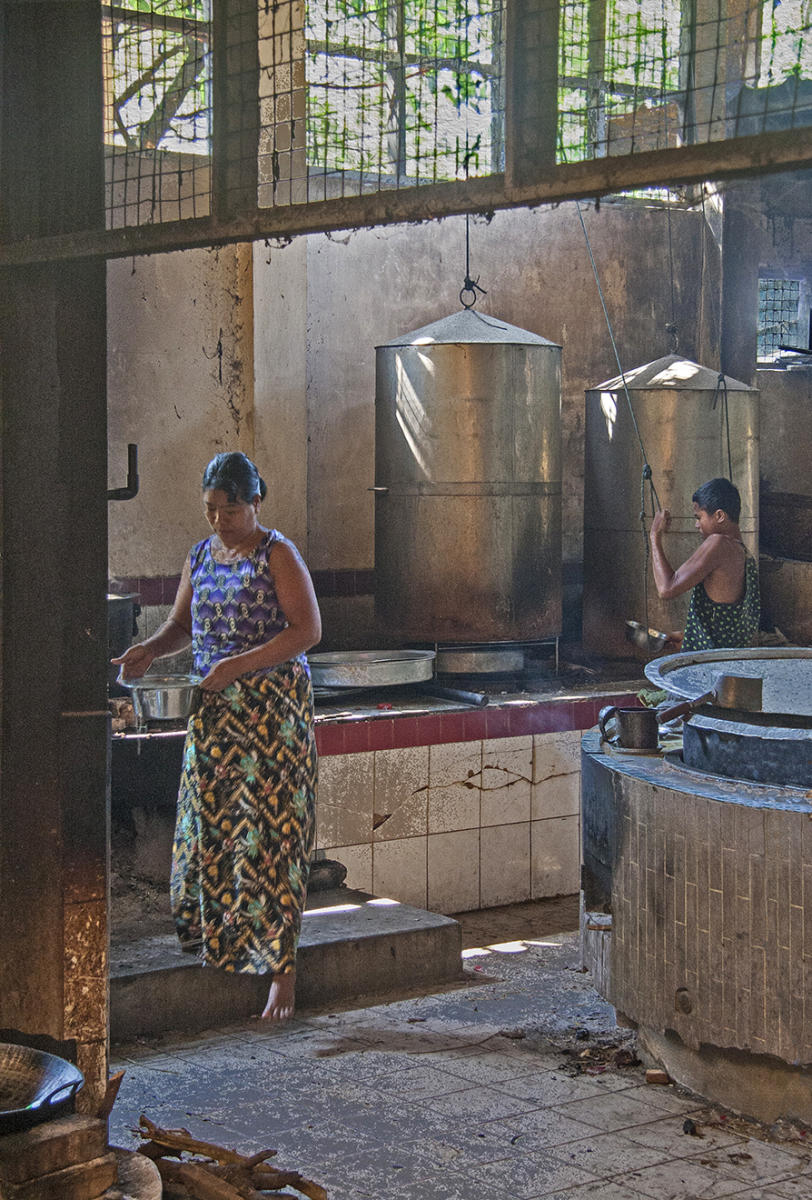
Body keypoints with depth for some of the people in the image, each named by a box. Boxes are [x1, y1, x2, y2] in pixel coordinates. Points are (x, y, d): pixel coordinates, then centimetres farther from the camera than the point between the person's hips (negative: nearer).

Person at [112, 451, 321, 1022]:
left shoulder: (277, 554, -8)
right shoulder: (202, 555, 12)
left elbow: (308, 629, -14)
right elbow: (182, 624, 20)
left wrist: (239, 665, -20)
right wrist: (150, 649, -1)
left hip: (272, 708, -6)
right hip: (214, 711, 6)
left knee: (271, 830, -7)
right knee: (209, 824, 4)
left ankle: (283, 972, -4)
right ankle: (212, 935, 16)